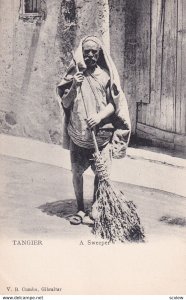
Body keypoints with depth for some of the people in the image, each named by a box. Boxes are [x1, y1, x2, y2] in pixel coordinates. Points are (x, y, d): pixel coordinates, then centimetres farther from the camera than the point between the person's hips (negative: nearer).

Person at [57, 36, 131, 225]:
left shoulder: (105, 74, 3)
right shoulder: (74, 74, 6)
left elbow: (113, 104, 2)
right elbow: (65, 104, 3)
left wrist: (100, 116, -16)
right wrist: (74, 86, -12)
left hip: (102, 133, -1)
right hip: (78, 133, 1)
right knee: (77, 172, 5)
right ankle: (80, 210, 21)